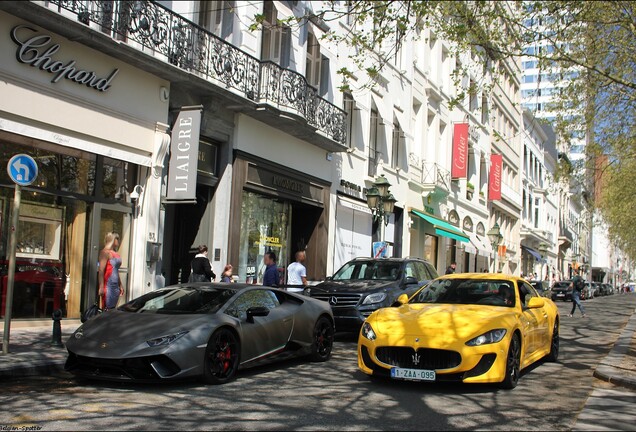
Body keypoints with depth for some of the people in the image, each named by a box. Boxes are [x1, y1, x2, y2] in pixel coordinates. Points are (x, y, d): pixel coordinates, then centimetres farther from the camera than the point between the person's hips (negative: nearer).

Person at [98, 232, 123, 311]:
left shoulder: (116, 254, 18)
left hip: (116, 286, 8)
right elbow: (101, 270, -14)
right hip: (108, 286, -8)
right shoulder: (105, 252, -7)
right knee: (107, 310, -9)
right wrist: (101, 287, -20)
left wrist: (120, 285, 22)